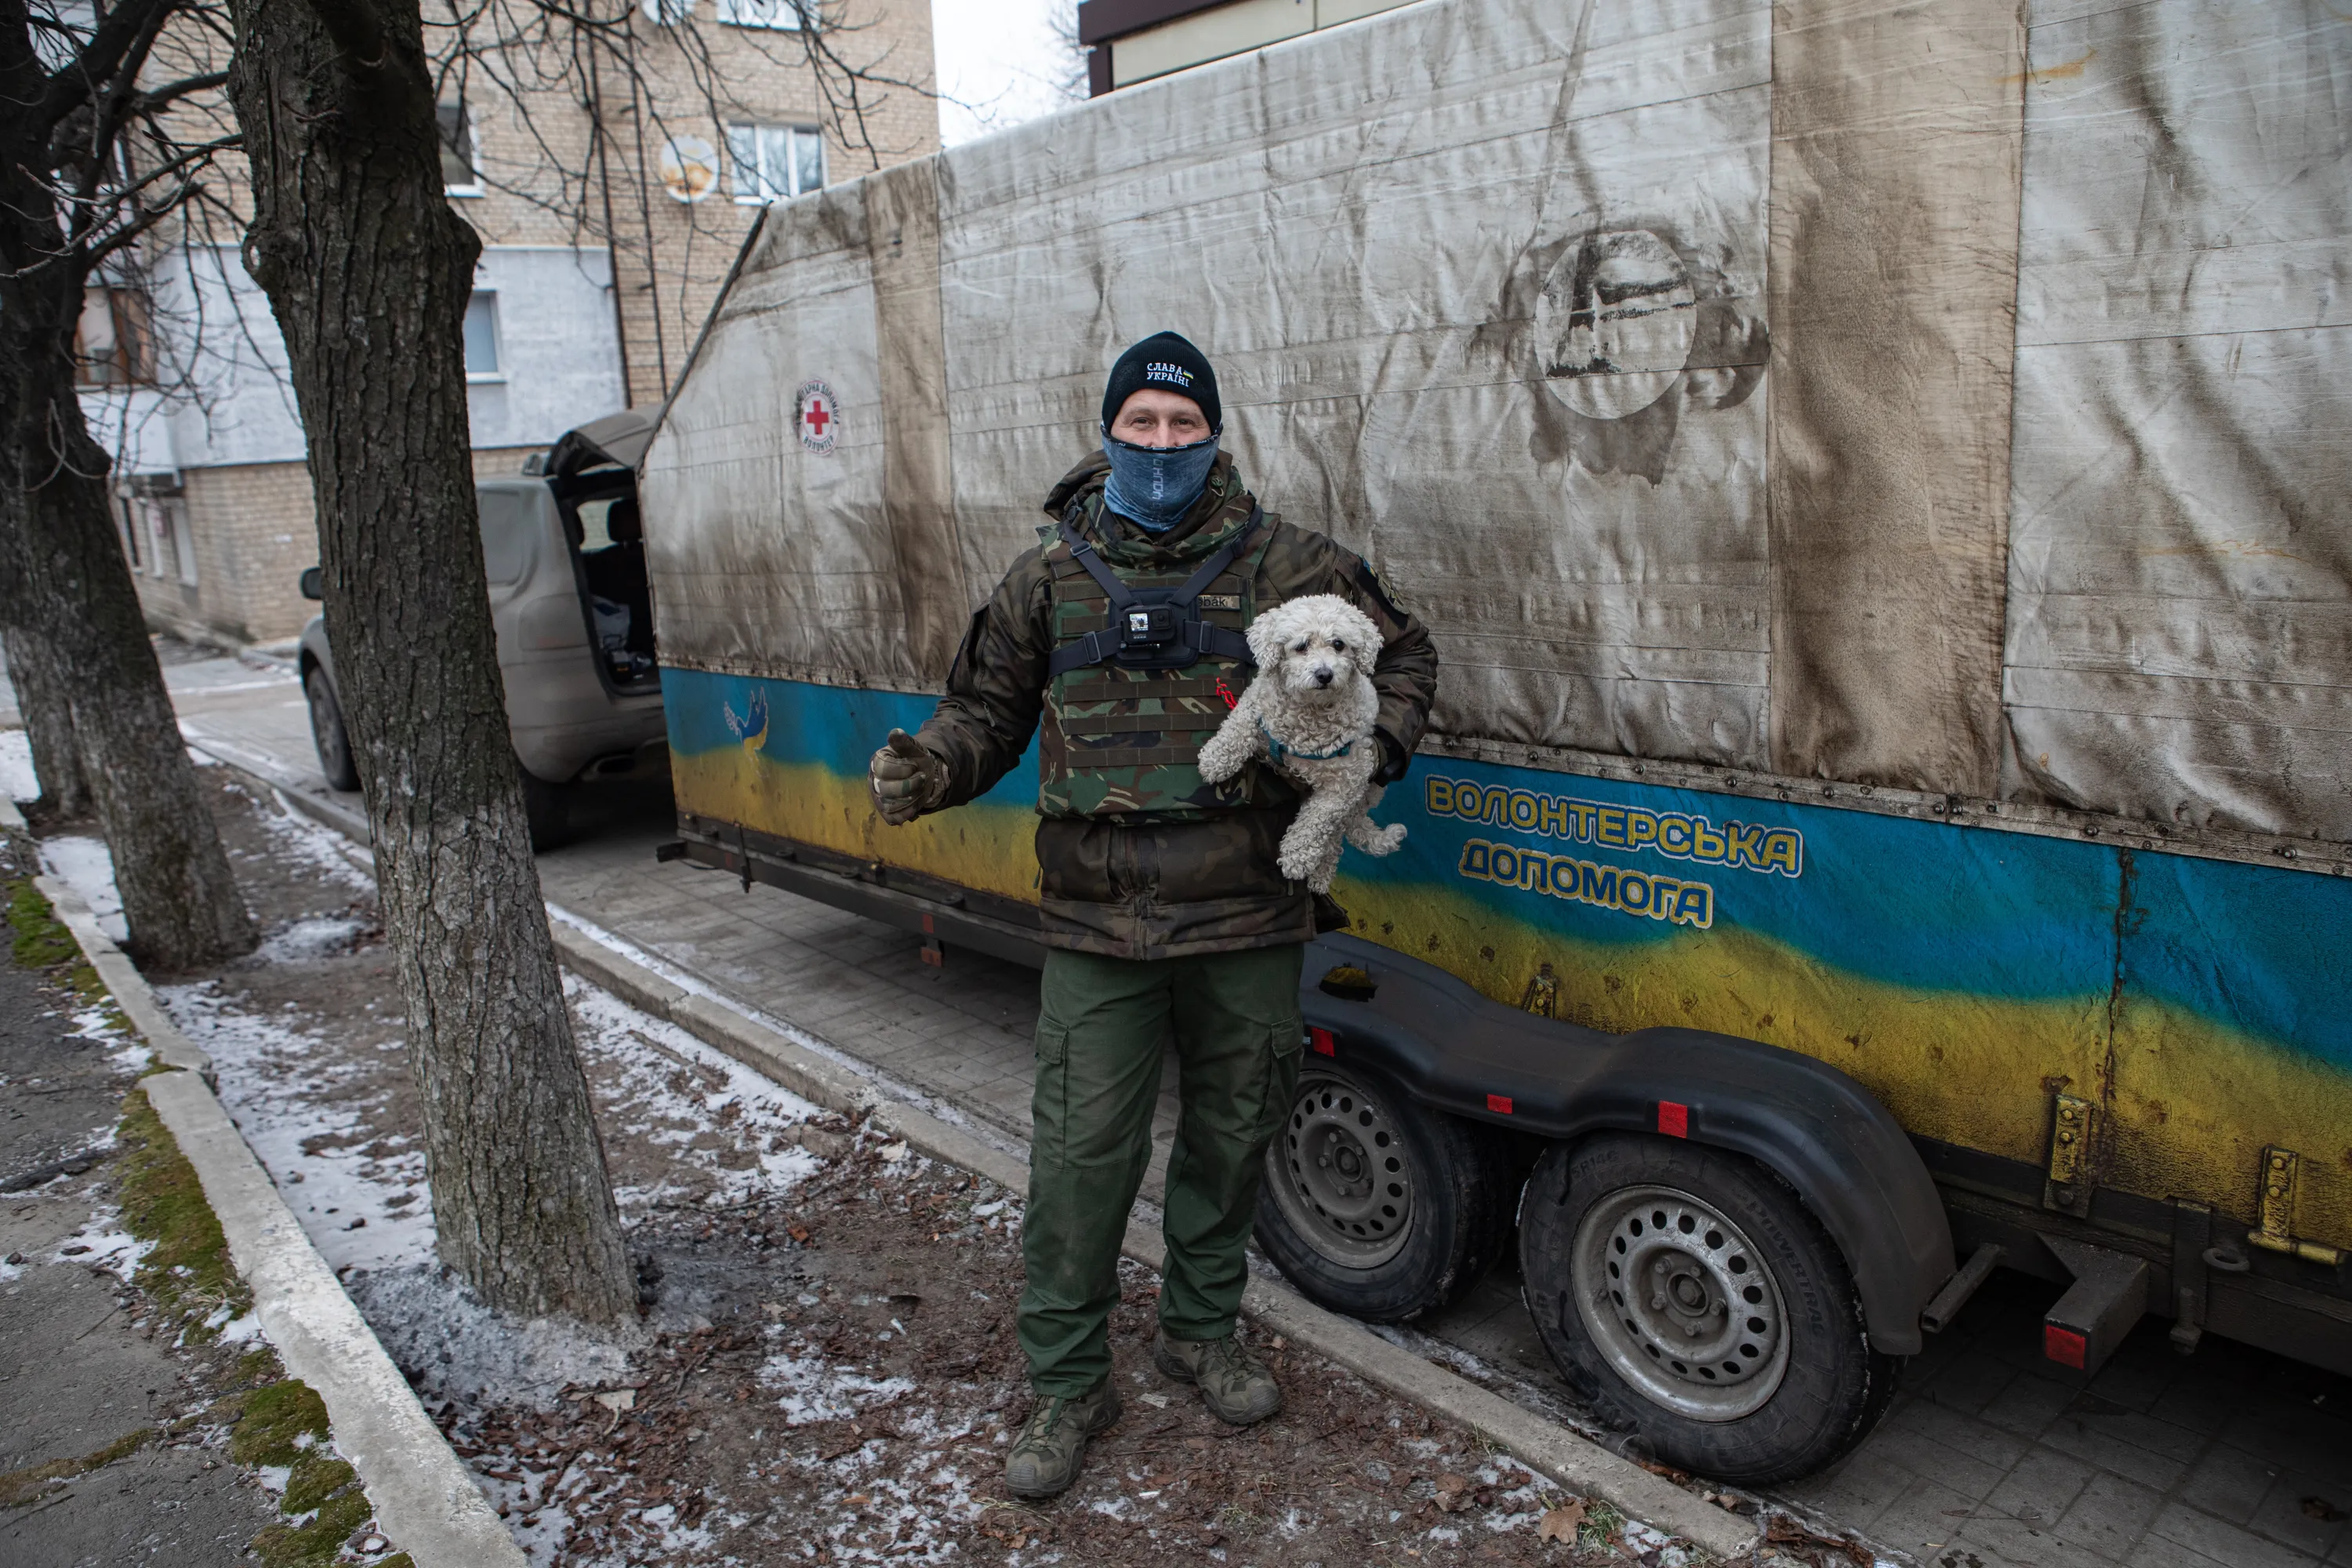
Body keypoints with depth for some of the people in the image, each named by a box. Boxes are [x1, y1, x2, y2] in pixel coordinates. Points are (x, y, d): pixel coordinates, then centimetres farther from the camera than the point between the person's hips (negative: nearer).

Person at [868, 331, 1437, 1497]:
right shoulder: (1050, 573, 4)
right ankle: (1067, 1384, 21)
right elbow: (989, 708, 11)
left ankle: (1201, 1329, 40)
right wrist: (930, 767, -10)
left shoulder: (1280, 564, 2)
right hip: (1097, 929, -1)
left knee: (1230, 1135, 16)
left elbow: (1405, 657, 12)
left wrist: (1370, 754, -6)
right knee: (1082, 1152, 0)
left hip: (1247, 921, 1)